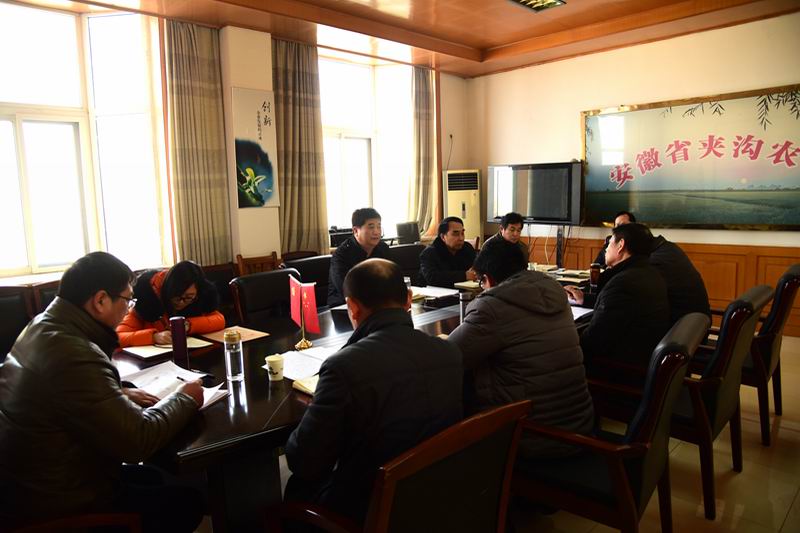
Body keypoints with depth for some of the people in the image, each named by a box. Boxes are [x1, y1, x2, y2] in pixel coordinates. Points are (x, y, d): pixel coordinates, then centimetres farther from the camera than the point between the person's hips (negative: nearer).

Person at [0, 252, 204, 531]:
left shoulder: (43, 326, 0)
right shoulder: (74, 356, -32)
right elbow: (137, 440, -29)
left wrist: (120, 394, 1)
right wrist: (184, 398, -12)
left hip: (28, 480, 9)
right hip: (53, 503, -9)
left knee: (151, 477, 24)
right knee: (188, 502, 4)